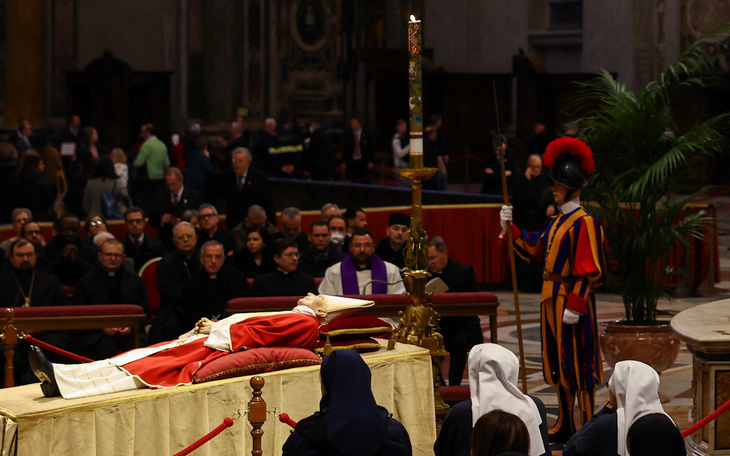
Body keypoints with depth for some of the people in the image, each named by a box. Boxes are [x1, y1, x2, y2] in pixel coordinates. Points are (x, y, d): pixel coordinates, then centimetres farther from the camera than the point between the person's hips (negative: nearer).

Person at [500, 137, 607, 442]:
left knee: (578, 365, -3)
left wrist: (575, 306, -22)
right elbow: (533, 251, 19)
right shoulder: (557, 222, 13)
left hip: (572, 301, -9)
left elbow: (588, 271, -18)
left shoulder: (584, 223, -14)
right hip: (552, 301, 9)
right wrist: (510, 229, 10)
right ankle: (565, 428, 22)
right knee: (559, 363, 14)